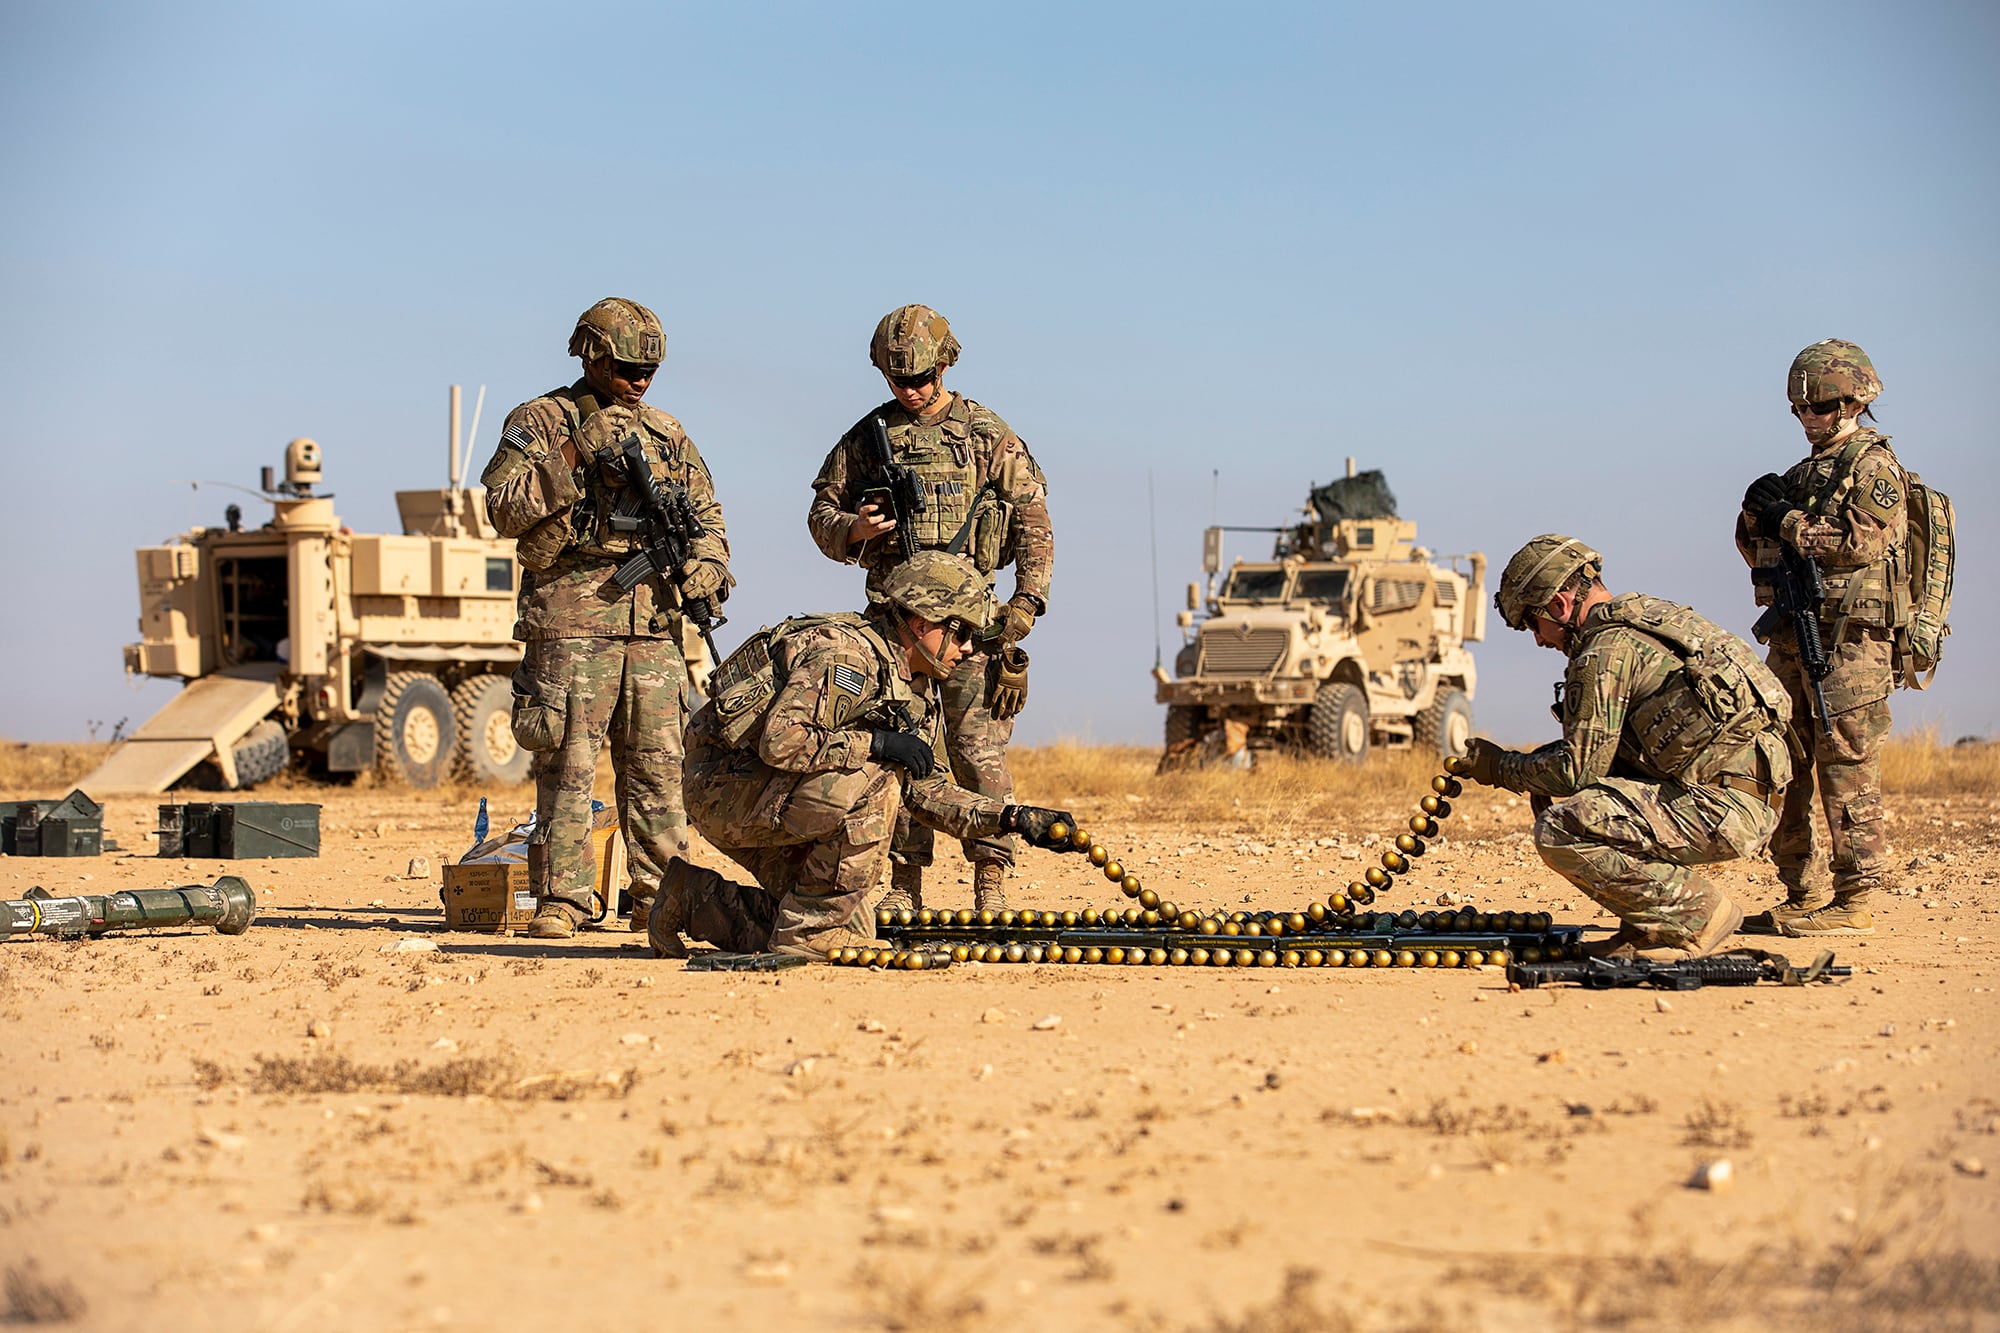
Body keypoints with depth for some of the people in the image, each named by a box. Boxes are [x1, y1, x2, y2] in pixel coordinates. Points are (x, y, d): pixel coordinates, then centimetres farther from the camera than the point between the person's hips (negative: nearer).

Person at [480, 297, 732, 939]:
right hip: (570, 621, -4)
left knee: (658, 766, 5)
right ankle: (562, 899, -1)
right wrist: (576, 453, -16)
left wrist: (703, 572, -1)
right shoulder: (540, 422, 2)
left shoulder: (667, 435, 17)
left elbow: (707, 517, 20)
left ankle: (659, 898, 12)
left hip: (654, 624, 5)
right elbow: (505, 508, -9)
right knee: (567, 765, -6)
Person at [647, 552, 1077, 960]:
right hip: (725, 787, -9)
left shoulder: (923, 693, 8)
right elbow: (780, 742, -32)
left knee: (850, 935, 3)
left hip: (772, 800, 9)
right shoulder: (845, 652, -23)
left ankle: (694, 899, 18)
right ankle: (807, 933, -19)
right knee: (875, 782, -27)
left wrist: (1013, 818, -1)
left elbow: (926, 788, 11)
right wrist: (876, 743, -28)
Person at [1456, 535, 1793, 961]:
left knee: (1560, 831, -20)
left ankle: (1697, 914, -7)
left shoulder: (1607, 647, -12)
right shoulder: (1648, 620, 18)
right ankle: (1651, 924, 13)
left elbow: (1577, 769, -12)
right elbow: (1601, 748, 26)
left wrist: (1502, 768, 3)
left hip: (1723, 809, -10)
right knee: (1551, 795, 15)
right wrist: (1529, 765, 17)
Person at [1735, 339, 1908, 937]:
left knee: (1847, 767, -10)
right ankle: (1800, 897, 13)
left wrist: (1789, 522, -12)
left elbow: (1866, 541, -19)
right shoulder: (1805, 472, 20)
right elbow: (1758, 551, 23)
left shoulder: (1874, 466, -4)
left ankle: (1853, 903, -8)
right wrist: (1756, 517, 1)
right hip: (1794, 640, 9)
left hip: (1849, 640, -9)